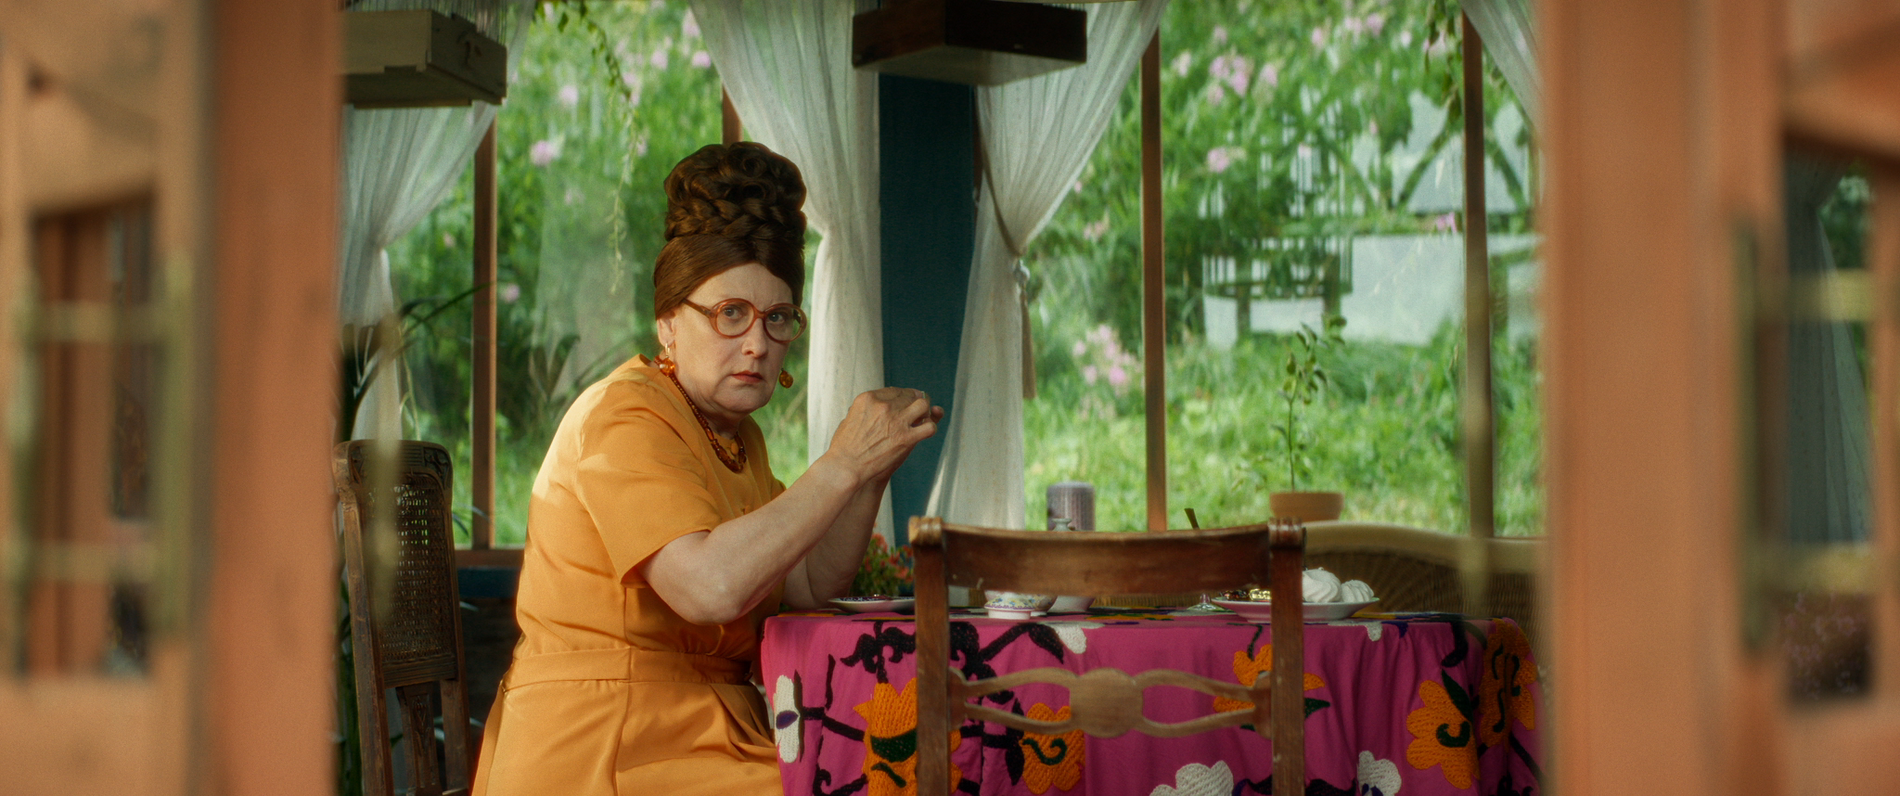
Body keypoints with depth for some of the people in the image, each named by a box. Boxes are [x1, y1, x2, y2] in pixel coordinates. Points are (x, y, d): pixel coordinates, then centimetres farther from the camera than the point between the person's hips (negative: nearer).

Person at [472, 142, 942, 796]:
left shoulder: (735, 434, 18)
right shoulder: (624, 418, -13)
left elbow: (811, 586, 14)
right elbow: (711, 587, -27)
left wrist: (875, 471, 2)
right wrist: (843, 464, -21)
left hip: (704, 734, 9)